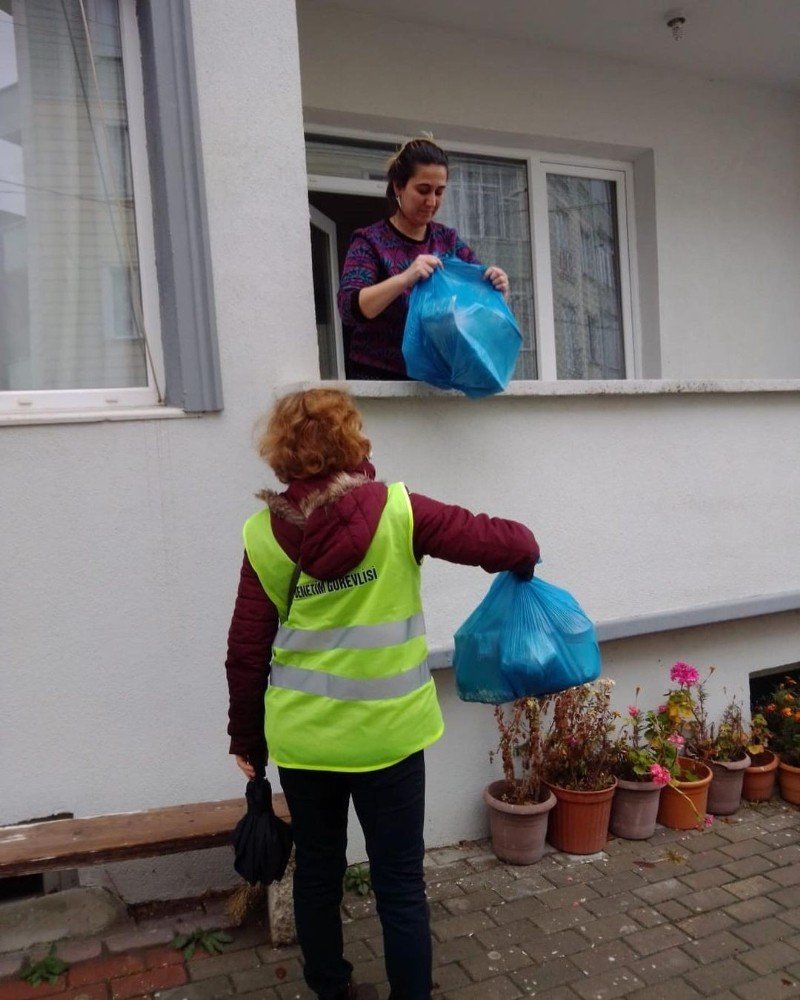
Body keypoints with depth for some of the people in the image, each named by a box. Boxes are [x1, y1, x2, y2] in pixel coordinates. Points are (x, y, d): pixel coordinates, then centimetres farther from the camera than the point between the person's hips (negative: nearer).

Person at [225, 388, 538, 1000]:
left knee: (317, 871, 21)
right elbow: (508, 544, -10)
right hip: (386, 734, -3)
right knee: (400, 884, 12)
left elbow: (246, 651, -1)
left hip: (302, 736, 3)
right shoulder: (397, 512, -12)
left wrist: (247, 738, 11)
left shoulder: (265, 534, -5)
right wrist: (522, 560, 13)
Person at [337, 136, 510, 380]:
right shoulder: (370, 241, -3)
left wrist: (498, 287, -15)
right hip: (380, 379, -4)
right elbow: (349, 309, -17)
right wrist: (405, 279, -31)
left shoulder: (448, 240, 11)